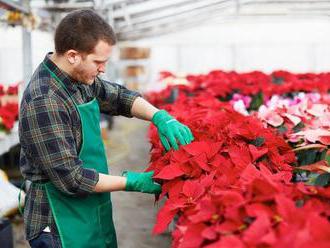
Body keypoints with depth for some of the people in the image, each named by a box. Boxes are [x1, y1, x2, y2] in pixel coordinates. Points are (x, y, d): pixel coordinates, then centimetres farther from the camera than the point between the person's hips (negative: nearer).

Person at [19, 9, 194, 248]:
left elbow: (119, 97, 13)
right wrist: (132, 182, -17)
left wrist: (160, 117, -4)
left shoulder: (81, 78, -1)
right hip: (60, 227, -8)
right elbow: (71, 178, -25)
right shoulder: (43, 102, -27)